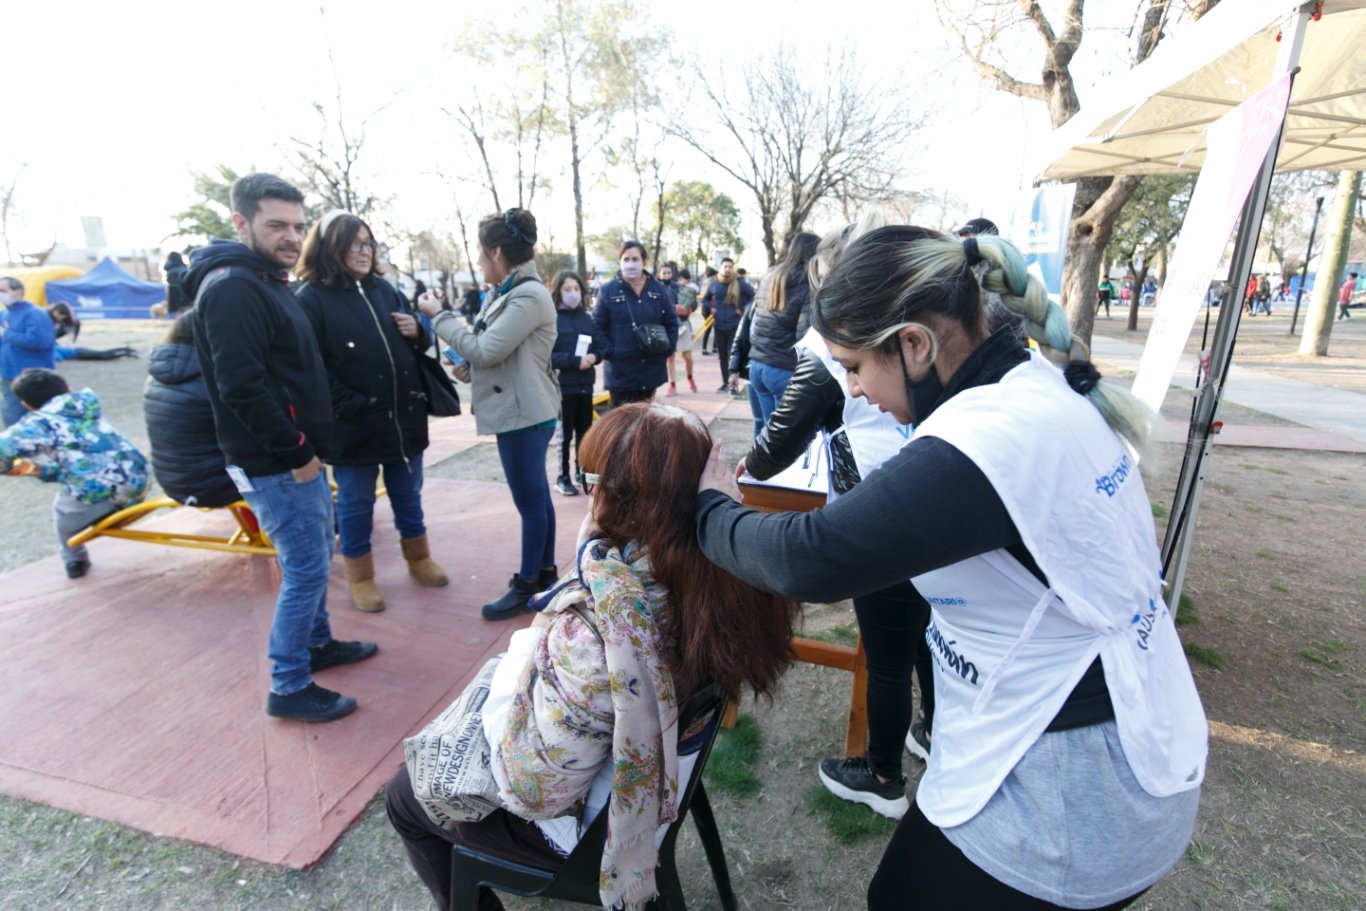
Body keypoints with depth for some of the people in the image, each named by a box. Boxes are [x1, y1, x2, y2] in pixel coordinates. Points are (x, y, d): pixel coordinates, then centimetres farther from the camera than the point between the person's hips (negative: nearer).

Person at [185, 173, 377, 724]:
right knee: (305, 568, -3)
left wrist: (307, 448, 14)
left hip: (299, 454, 10)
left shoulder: (268, 281, 15)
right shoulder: (231, 287, -17)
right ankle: (289, 688, 11)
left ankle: (318, 643, 37)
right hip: (275, 464, -10)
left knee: (313, 558, 20)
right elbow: (241, 386, -25)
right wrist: (295, 452, -18)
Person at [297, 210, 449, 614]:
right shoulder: (312, 298, -9)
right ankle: (360, 577, 28)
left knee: (408, 496, 19)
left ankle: (418, 558, 37)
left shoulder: (383, 289, 9)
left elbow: (420, 346, 16)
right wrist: (351, 406, -20)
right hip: (354, 424, -5)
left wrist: (417, 331, -6)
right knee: (356, 504, 11)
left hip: (404, 416, 5)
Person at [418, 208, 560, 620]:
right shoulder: (506, 292, 12)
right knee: (536, 496, 17)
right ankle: (545, 570, 31)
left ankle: (526, 584, 17)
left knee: (530, 500, 3)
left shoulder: (529, 295, -18)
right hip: (520, 410, 10)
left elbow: (484, 349, -19)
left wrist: (439, 315, -8)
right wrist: (469, 367, 1)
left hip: (525, 413, -10)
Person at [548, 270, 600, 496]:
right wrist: (574, 361, -22)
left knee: (585, 432, 13)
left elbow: (598, 347, 11)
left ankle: (582, 471, 29)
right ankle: (563, 477, 18)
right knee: (565, 434, 5)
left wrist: (593, 357, -11)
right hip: (563, 386, -5)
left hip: (585, 385, 5)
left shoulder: (586, 318, 6)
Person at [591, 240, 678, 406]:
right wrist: (610, 353, -14)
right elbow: (598, 327, -4)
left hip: (651, 370, 4)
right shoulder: (608, 290, -4)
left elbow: (672, 323, 11)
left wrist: (667, 349, -2)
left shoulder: (658, 289, 6)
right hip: (621, 371, -3)